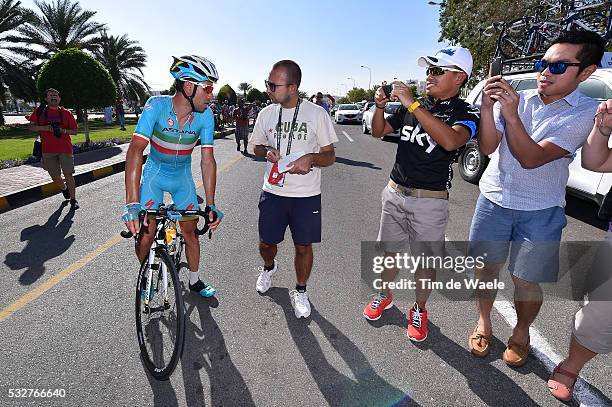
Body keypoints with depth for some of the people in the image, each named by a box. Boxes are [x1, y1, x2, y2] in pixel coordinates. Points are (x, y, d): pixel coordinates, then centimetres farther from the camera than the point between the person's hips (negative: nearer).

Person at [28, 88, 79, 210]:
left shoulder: (66, 113, 5)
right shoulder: (40, 111, 7)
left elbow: (74, 131, 6)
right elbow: (31, 127, 7)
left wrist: (63, 130, -12)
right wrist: (45, 128, -10)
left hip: (65, 148, -1)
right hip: (48, 150, 2)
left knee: (68, 174, -4)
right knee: (55, 176, 7)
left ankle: (73, 200, 4)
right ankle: (64, 188, 39)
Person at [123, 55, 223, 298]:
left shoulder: (205, 115, -18)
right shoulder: (157, 106, -26)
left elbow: (207, 160, -17)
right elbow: (136, 150, -34)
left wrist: (210, 205, -23)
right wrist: (132, 205, -42)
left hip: (182, 175, 2)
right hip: (155, 173, -2)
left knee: (190, 230, 4)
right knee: (147, 232, -8)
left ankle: (195, 281, 26)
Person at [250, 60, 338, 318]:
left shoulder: (317, 113, -7)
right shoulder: (266, 113, 3)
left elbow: (330, 156, -3)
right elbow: (257, 146, 16)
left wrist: (311, 158, -25)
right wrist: (267, 152, -8)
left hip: (307, 194, -2)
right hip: (273, 191, 3)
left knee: (303, 246, 8)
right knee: (266, 243, 13)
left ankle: (300, 292, 33)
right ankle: (269, 267, 49)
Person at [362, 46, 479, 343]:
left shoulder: (466, 114, -9)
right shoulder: (415, 106, 6)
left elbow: (450, 141, -33)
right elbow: (378, 131, 14)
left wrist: (412, 104, -30)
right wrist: (380, 106, -6)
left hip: (430, 201, -4)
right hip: (394, 193, 5)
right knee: (390, 252, 17)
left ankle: (419, 310, 33)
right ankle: (384, 295, 40)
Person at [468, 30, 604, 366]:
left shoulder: (587, 113, -10)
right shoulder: (515, 99, -1)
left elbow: (531, 158, -21)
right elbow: (487, 146, -10)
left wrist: (511, 115, -32)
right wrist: (487, 105, -23)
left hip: (540, 212, -2)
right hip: (493, 200, 3)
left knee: (526, 281, 7)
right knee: (486, 268, 11)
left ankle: (521, 332, 33)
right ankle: (484, 323, 32)